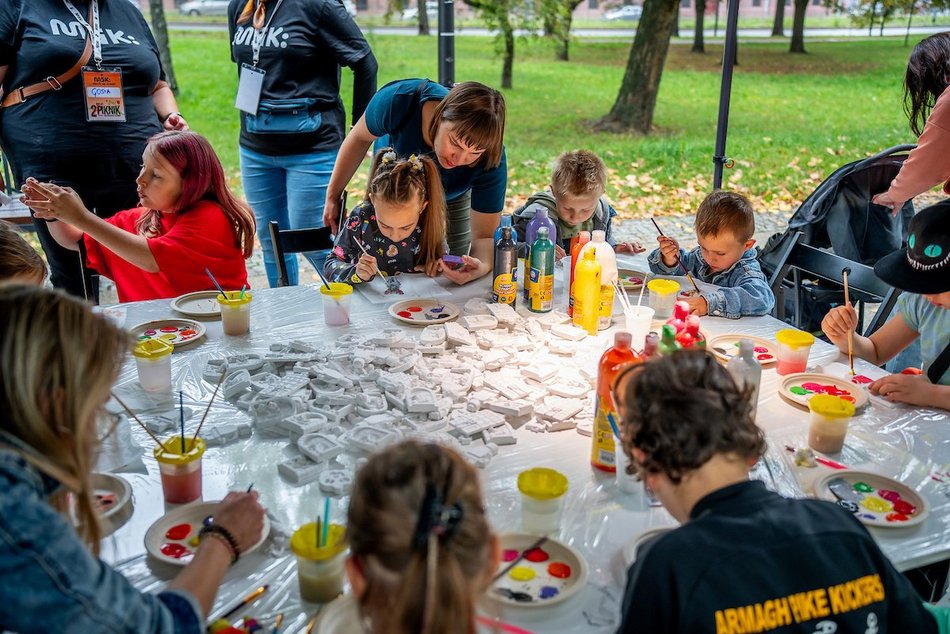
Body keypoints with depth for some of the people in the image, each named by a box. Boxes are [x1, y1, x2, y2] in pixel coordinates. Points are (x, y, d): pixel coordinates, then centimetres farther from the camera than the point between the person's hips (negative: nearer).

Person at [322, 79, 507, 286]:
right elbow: (360, 137, -20)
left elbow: (485, 236, -33)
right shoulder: (399, 101, -42)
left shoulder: (491, 160, -39)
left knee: (453, 272, 6)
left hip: (451, 197, 0)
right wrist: (333, 195, -9)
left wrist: (481, 266, -57)